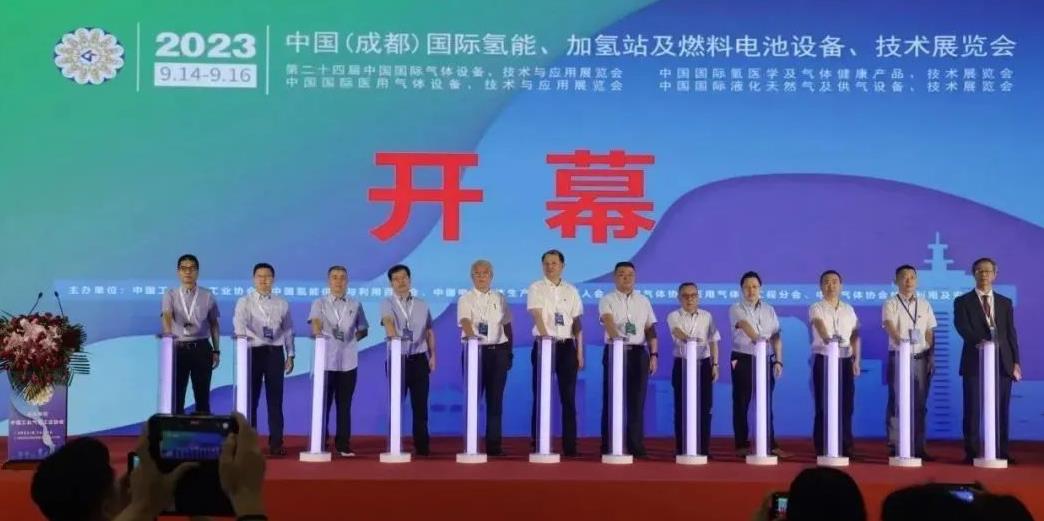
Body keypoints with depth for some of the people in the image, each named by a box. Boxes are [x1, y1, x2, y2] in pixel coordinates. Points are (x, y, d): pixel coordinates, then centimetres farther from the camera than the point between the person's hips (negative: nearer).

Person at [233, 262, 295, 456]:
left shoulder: (282, 304, 9)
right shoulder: (244, 302, 2)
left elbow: (288, 331, 12)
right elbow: (239, 321, -16)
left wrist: (290, 355, 7)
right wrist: (241, 334, -37)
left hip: (274, 352, 2)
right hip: (253, 352, -1)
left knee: (275, 399, 2)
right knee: (250, 398, 2)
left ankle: (276, 442, 6)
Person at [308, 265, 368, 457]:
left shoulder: (355, 305, 10)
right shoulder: (320, 303, 2)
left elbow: (363, 329, 15)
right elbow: (315, 321, -17)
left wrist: (353, 338, -3)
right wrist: (317, 330, -38)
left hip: (348, 361, 2)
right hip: (326, 360, -2)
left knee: (345, 404, 5)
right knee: (323, 403, 1)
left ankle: (343, 444, 10)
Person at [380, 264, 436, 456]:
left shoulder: (422, 305, 11)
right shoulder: (387, 303, 0)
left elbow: (429, 331, 14)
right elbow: (388, 321, -21)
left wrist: (432, 355, 6)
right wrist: (393, 336, -41)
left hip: (419, 359, 2)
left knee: (420, 404, 2)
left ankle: (422, 445, 7)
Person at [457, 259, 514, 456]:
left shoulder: (500, 298, 11)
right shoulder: (465, 299, 0)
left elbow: (507, 326, 15)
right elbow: (465, 321, -18)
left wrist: (510, 351, 10)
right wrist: (471, 336, -38)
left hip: (498, 351, 3)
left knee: (495, 399, 3)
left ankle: (494, 443, 8)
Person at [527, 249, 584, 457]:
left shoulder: (571, 291, 10)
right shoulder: (536, 288, 0)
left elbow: (577, 323, 10)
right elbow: (537, 317, -13)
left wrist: (580, 352, 5)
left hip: (567, 346, 3)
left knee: (568, 397, 2)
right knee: (541, 396, 1)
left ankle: (570, 445, 6)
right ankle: (539, 444, 7)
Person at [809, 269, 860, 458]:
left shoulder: (849, 309, 13)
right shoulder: (816, 308, -2)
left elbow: (855, 336, 13)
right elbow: (819, 325, -23)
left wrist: (856, 360, 4)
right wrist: (827, 338, -44)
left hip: (845, 360, 4)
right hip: (823, 359, -4)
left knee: (846, 404, 3)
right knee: (823, 405, -3)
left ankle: (845, 447, 10)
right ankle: (822, 447, 2)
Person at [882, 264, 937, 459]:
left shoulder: (924, 304, 12)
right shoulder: (890, 304, -1)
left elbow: (929, 333, 13)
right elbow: (890, 328, -16)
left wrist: (931, 357, 5)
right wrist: (901, 343, -35)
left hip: (921, 358, 4)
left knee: (919, 404, 6)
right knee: (897, 403, -3)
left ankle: (918, 447, 11)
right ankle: (895, 446, 1)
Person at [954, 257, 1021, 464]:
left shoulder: (1005, 302, 16)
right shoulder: (963, 302, 6)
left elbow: (1011, 333, 12)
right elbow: (962, 327, -9)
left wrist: (1015, 361, 4)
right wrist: (978, 341, -28)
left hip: (1002, 362, 3)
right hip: (975, 361, -3)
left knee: (1001, 410, 3)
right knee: (973, 409, -3)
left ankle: (1001, 453, 8)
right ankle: (972, 453, 1)